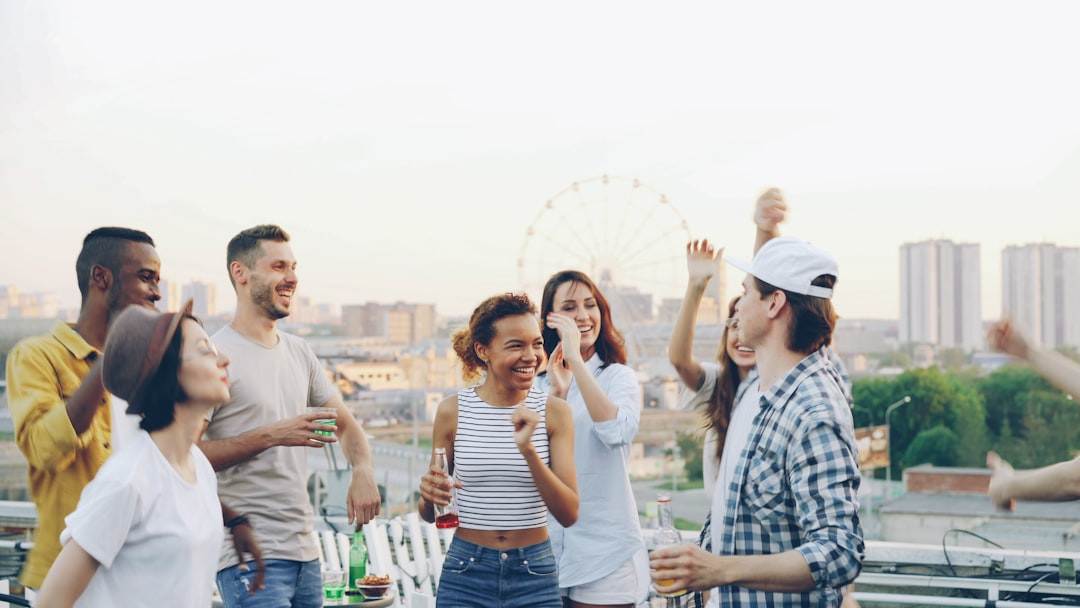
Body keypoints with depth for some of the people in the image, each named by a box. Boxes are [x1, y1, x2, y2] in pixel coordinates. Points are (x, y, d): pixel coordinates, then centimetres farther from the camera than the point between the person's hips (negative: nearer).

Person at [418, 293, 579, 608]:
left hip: (534, 574, 0)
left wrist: (528, 450, -22)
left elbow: (569, 515, -10)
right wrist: (429, 497, -15)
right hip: (465, 573, 1)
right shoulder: (452, 411, -2)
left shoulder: (554, 411, -4)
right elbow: (430, 515, 8)